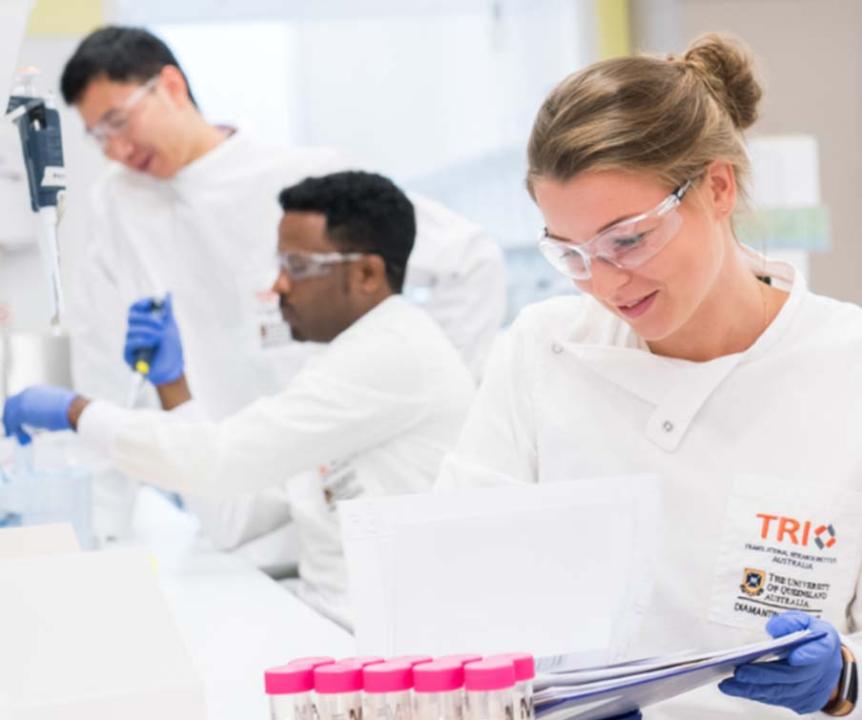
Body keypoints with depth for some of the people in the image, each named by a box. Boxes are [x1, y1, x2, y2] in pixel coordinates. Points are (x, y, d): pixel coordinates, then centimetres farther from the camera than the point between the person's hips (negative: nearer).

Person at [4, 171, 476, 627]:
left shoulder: (392, 352, -15)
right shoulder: (367, 351, 16)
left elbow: (224, 458, -21)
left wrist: (77, 410, -9)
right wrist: (171, 379, 11)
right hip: (333, 626, 9)